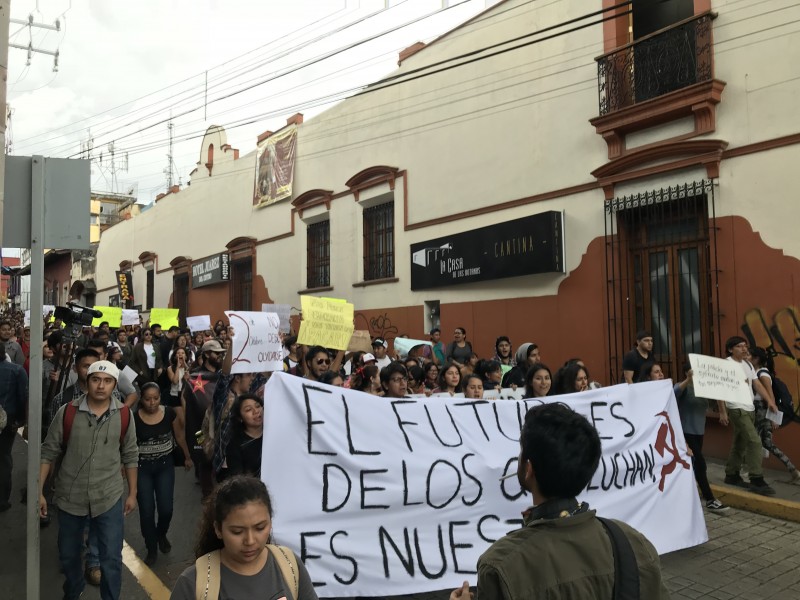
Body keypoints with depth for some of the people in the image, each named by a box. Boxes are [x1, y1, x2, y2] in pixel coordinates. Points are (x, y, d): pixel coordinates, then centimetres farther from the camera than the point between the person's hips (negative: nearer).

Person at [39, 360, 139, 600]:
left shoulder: (124, 415, -8)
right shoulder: (67, 412, -10)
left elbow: (130, 456, 1)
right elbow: (49, 452, -2)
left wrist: (132, 493, 5)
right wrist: (39, 491, -4)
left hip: (109, 497, -1)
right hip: (70, 496, 1)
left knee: (112, 558, 2)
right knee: (68, 555, 21)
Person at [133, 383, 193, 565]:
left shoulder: (169, 413, -9)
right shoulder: (135, 418, -14)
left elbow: (179, 436, 4)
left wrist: (187, 457, 13)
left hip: (165, 465, 1)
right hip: (142, 467, -1)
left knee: (166, 508, -1)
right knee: (146, 511, 3)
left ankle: (162, 535, 33)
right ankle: (151, 550, 24)